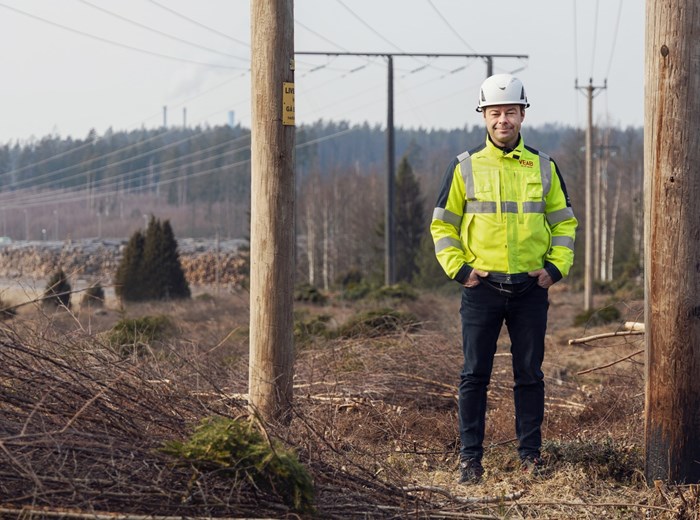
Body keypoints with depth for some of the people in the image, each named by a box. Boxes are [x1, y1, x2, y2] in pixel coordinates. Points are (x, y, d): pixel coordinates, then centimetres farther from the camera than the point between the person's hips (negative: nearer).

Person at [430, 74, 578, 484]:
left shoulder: (544, 168, 7)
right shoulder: (466, 168, 3)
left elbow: (565, 221, 13)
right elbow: (442, 224, 7)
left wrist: (556, 268, 1)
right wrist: (458, 269, -4)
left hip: (531, 289, 1)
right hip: (482, 288, -1)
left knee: (530, 374, 6)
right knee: (475, 375, 1)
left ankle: (531, 453, 15)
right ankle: (470, 457, 6)